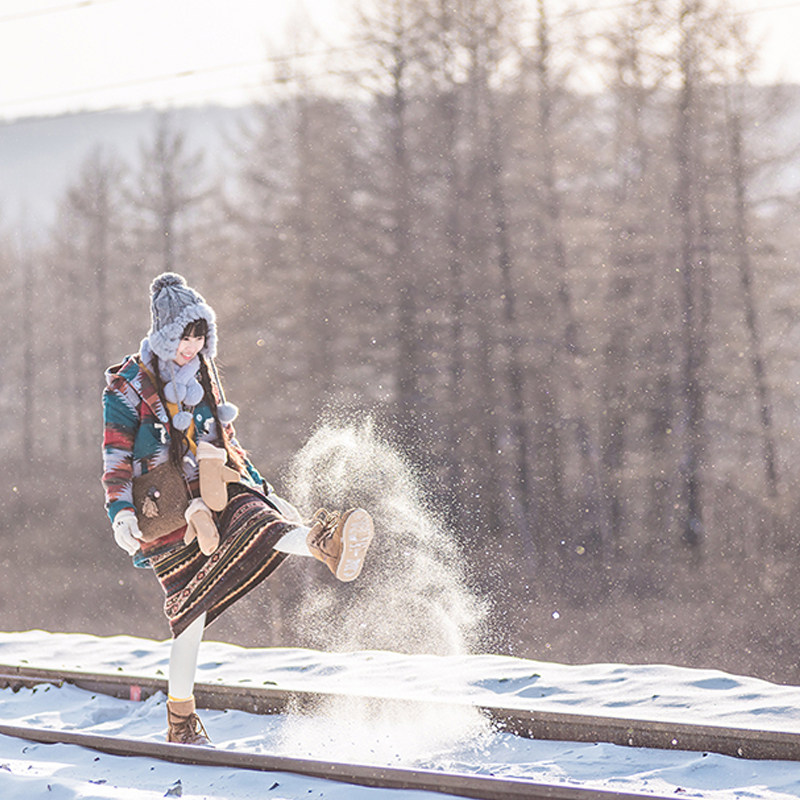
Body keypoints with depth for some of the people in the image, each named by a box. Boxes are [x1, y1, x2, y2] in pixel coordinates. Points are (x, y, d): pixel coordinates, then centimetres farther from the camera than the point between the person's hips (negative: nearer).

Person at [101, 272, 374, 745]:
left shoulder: (204, 377, 16)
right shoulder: (128, 388, -1)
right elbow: (116, 460, -4)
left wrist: (262, 489, 24)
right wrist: (121, 513, -18)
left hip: (216, 490, 4)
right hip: (167, 509, -4)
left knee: (259, 522, -30)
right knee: (191, 610, -7)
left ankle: (325, 543, -63)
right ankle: (181, 721, 5)